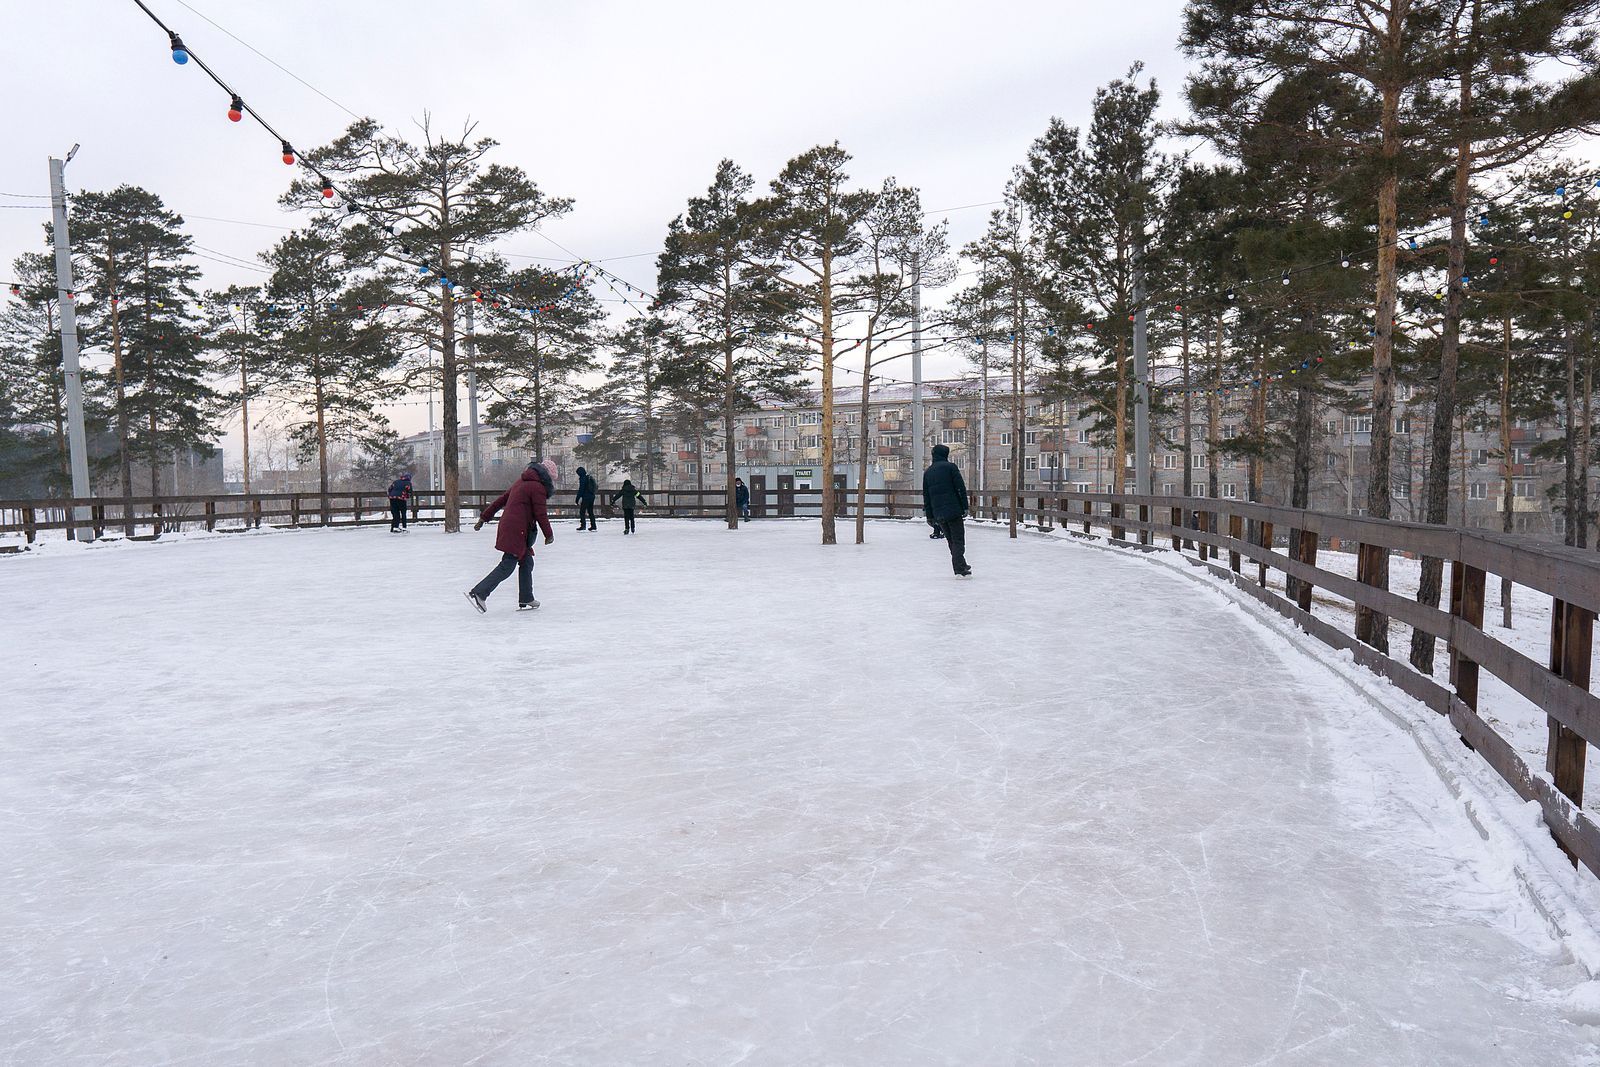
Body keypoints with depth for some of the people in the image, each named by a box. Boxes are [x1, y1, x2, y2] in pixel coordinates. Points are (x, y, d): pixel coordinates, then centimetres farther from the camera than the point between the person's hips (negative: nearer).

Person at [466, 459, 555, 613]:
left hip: (508, 527, 10)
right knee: (507, 566, -9)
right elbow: (541, 514, -11)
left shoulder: (522, 482, 18)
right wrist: (549, 535, 2)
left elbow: (501, 499, 20)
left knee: (527, 562, 15)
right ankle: (478, 593, -12)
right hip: (516, 531, -10)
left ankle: (526, 600, 19)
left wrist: (484, 517, 24)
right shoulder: (538, 487, -9)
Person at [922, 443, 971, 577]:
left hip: (938, 513, 5)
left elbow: (926, 495, 15)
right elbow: (961, 488, -7)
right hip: (953, 510, -5)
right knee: (958, 540, -3)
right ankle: (960, 570, -13)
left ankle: (962, 566, 24)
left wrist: (930, 516, 18)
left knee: (951, 541, 15)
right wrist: (965, 507, -3)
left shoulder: (927, 472, 15)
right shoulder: (950, 467, -2)